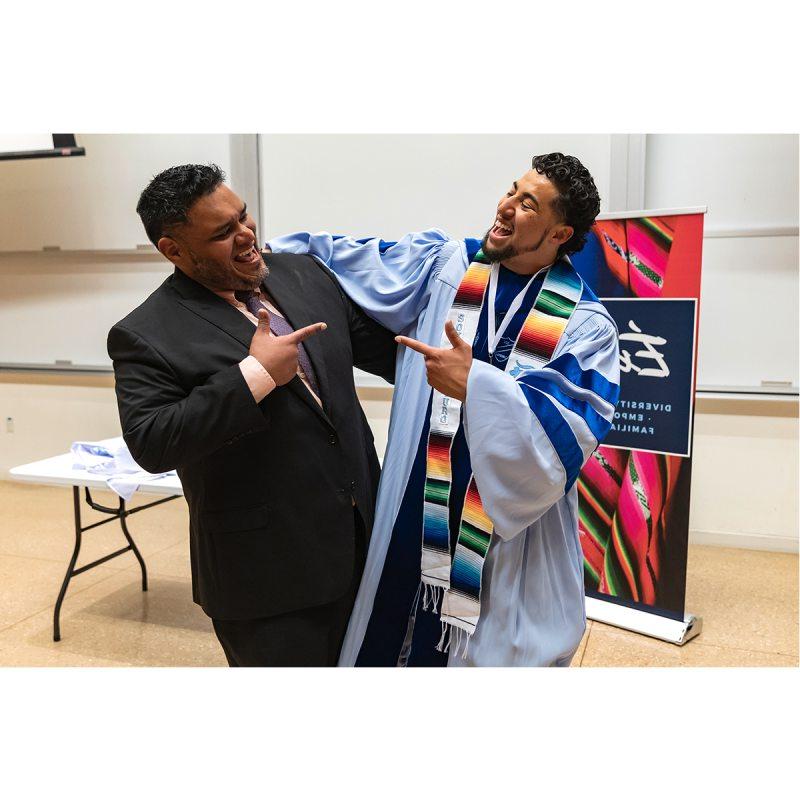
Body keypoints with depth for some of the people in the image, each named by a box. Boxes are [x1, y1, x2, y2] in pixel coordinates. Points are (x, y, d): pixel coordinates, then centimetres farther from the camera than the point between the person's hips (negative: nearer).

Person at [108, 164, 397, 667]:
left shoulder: (304, 274, 4)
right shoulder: (147, 336, -11)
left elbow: (379, 344, 13)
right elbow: (151, 445, -22)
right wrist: (254, 376, -24)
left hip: (361, 537, 6)